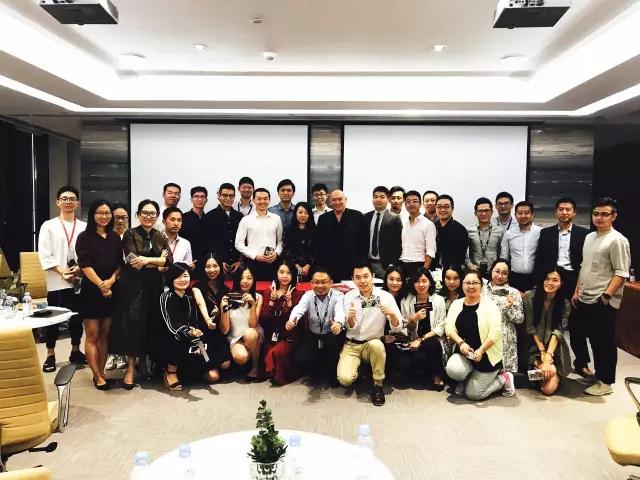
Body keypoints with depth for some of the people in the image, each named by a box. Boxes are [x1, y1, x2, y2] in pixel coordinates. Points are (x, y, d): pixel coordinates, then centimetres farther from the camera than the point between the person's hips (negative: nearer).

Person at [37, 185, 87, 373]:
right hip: (56, 280, -1)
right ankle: (50, 356, 17)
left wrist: (79, 268, -14)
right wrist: (62, 271, -13)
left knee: (77, 317, 10)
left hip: (79, 280, 1)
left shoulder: (84, 227, 6)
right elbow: (44, 255, -3)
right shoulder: (48, 226, 3)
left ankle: (76, 351, 25)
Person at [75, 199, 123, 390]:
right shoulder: (84, 237, -2)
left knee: (105, 334, 9)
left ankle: (101, 372, 17)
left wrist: (111, 280, -10)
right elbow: (85, 265, -10)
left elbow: (120, 264, 7)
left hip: (111, 291, 4)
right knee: (92, 335, 0)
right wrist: (101, 285, -16)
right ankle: (97, 376, 5)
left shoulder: (115, 237, 10)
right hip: (91, 291, -4)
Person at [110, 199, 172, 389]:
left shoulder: (161, 237, 11)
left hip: (154, 285, 4)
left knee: (152, 324, 6)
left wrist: (147, 260, -16)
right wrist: (158, 260, -10)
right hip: (133, 285, -4)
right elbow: (134, 262, -14)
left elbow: (169, 260, -4)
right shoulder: (130, 234, -2)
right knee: (132, 324, -3)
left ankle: (145, 361, 21)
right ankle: (130, 367, 5)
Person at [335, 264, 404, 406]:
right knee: (345, 379, -23)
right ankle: (358, 369, 13)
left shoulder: (386, 297, -8)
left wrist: (392, 314, -33)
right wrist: (350, 318, -26)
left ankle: (378, 385, -14)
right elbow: (350, 328, -2)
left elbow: (397, 328, -11)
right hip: (351, 345, 1)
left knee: (376, 345, -36)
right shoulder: (348, 297, -3)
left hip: (373, 343, -1)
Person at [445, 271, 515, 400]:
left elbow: (495, 333, -16)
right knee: (453, 369, -27)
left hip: (487, 355, -4)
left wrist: (480, 350, -25)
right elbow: (449, 328, -3)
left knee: (472, 394, -6)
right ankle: (469, 379, 10)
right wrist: (461, 343, -20)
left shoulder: (489, 305, -9)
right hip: (464, 354, 4)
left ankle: (503, 379, 19)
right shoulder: (456, 304, 5)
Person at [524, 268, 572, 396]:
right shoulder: (530, 297, -8)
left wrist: (548, 356, -23)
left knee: (549, 389, -14)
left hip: (554, 350, 1)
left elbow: (558, 332, -11)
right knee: (551, 370, -29)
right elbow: (530, 328, -7)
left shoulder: (565, 305, -3)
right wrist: (542, 351, -13)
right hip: (533, 348, -1)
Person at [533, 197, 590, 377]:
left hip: (574, 282, -1)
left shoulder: (583, 233, 3)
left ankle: (581, 363, 18)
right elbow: (539, 260, 4)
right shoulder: (546, 233, 7)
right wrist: (539, 282, -4)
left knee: (577, 324, 6)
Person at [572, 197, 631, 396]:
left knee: (605, 343, 4)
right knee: (594, 340, 16)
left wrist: (606, 295, -20)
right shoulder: (589, 237, 13)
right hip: (584, 300, 7)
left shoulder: (617, 240, -11)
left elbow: (621, 273, -15)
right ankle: (598, 374, 30)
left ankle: (605, 382, 15)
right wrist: (577, 292, 16)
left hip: (603, 303, -7)